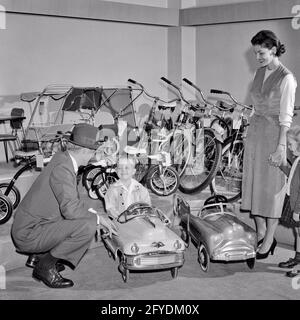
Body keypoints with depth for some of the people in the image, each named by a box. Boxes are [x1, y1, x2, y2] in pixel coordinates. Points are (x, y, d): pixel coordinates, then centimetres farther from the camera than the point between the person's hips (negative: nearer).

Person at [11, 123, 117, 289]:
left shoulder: (61, 157, 6)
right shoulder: (63, 168, -23)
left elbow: (72, 199, 17)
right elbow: (71, 209, -30)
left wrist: (94, 213, 7)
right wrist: (98, 218, -14)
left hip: (27, 225, 10)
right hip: (29, 235, -10)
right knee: (88, 226, -21)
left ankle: (37, 256, 16)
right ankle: (45, 266, -6)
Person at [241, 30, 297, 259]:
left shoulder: (286, 78, -15)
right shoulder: (260, 72, 8)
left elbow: (286, 117, -17)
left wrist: (280, 148, -19)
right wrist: (253, 132, 18)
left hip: (274, 133, -8)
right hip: (255, 129, 8)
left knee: (272, 187, 1)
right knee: (253, 182, 12)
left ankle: (269, 240, 14)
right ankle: (260, 231, 27)